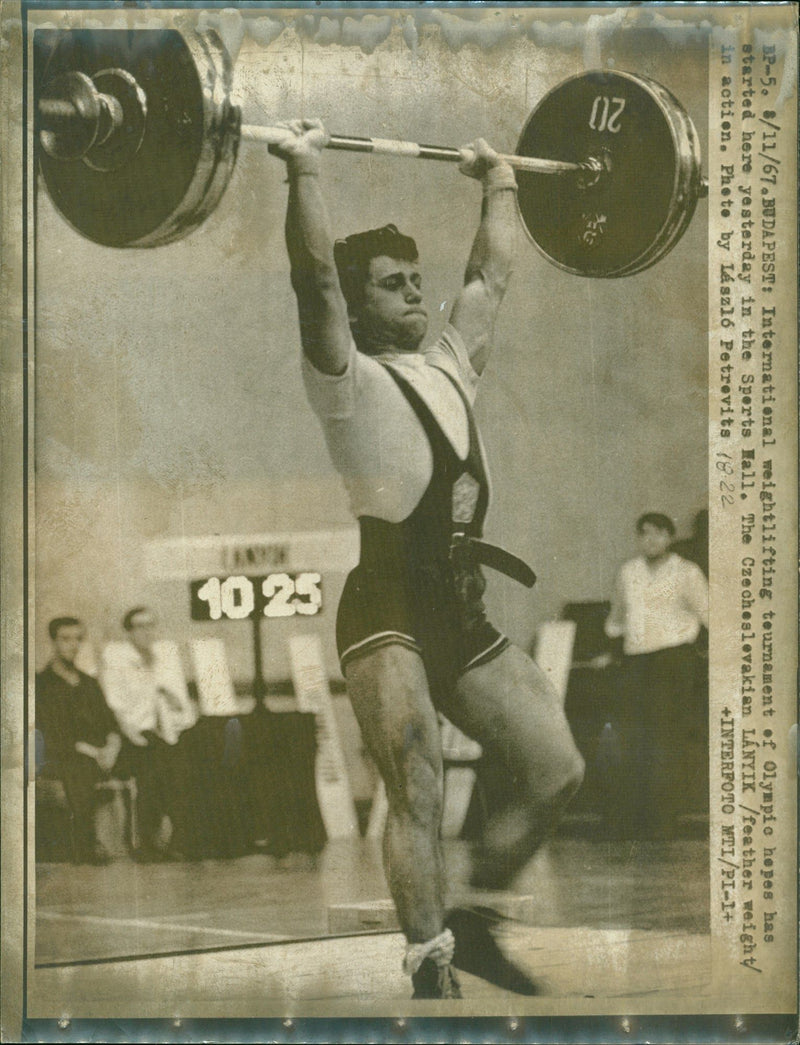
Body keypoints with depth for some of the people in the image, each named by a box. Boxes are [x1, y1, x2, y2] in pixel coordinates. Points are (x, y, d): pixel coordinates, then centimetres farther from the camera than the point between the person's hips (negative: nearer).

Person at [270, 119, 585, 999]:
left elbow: (491, 275, 27)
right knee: (419, 792, -14)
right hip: (385, 611, -8)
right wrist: (304, 171, -19)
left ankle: (471, 922, 23)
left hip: (461, 611, 8)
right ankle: (430, 975, -12)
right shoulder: (349, 382, -4)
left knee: (555, 770, 8)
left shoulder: (449, 366, 17)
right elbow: (315, 277, -17)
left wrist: (499, 183, 34)